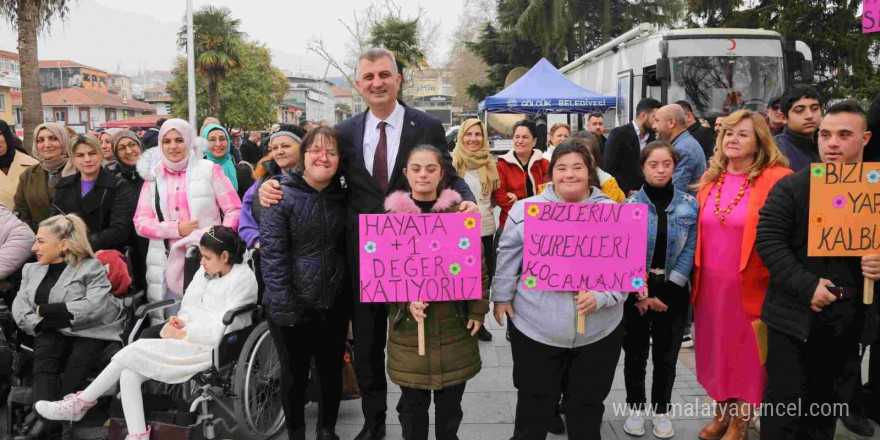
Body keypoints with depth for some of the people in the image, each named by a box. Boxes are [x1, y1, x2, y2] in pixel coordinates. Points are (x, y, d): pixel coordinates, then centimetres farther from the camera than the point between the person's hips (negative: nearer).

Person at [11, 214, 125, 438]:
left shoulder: (91, 267, -3)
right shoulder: (32, 270, 15)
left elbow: (94, 307, -18)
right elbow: (19, 306, 2)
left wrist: (45, 310, -12)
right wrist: (43, 323, -16)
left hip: (90, 333, -3)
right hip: (52, 335, 3)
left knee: (77, 361, -31)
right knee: (44, 349, -29)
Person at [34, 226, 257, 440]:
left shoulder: (242, 279, -11)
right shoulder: (206, 271, 13)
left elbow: (220, 330, -16)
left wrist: (182, 334, -11)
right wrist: (181, 322, -4)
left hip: (209, 349, -8)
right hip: (188, 341, 8)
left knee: (132, 353, -13)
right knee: (129, 373, -14)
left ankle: (81, 403, 5)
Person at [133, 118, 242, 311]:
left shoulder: (209, 170, 3)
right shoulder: (153, 176, 11)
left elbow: (234, 210, 0)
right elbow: (140, 223, 7)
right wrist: (176, 229, -8)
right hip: (168, 265, 3)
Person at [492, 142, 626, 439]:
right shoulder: (525, 210, 0)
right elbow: (508, 258, 5)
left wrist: (602, 297, -16)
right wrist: (502, 297, 3)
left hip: (599, 332, 1)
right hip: (535, 328, -1)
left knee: (587, 408, 17)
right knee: (534, 407, 14)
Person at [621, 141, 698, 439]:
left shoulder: (689, 205, -3)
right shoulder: (629, 206, -7)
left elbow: (690, 250, -6)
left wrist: (667, 291, -12)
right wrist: (641, 295, -13)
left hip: (672, 291, 1)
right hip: (635, 291, -1)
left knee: (667, 354, 10)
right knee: (635, 353, 9)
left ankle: (662, 410, 28)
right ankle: (635, 408, 26)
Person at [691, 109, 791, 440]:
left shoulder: (776, 179, -12)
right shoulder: (710, 178, 6)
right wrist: (695, 271, 10)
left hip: (748, 285, -5)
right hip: (710, 284, 5)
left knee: (745, 351, 10)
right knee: (716, 348, 17)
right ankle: (721, 411, 35)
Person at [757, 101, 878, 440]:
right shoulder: (791, 187, -5)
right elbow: (768, 240, -11)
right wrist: (808, 286, -18)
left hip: (848, 317, 3)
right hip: (795, 313, -3)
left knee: (826, 399, 19)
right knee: (786, 403, 1)